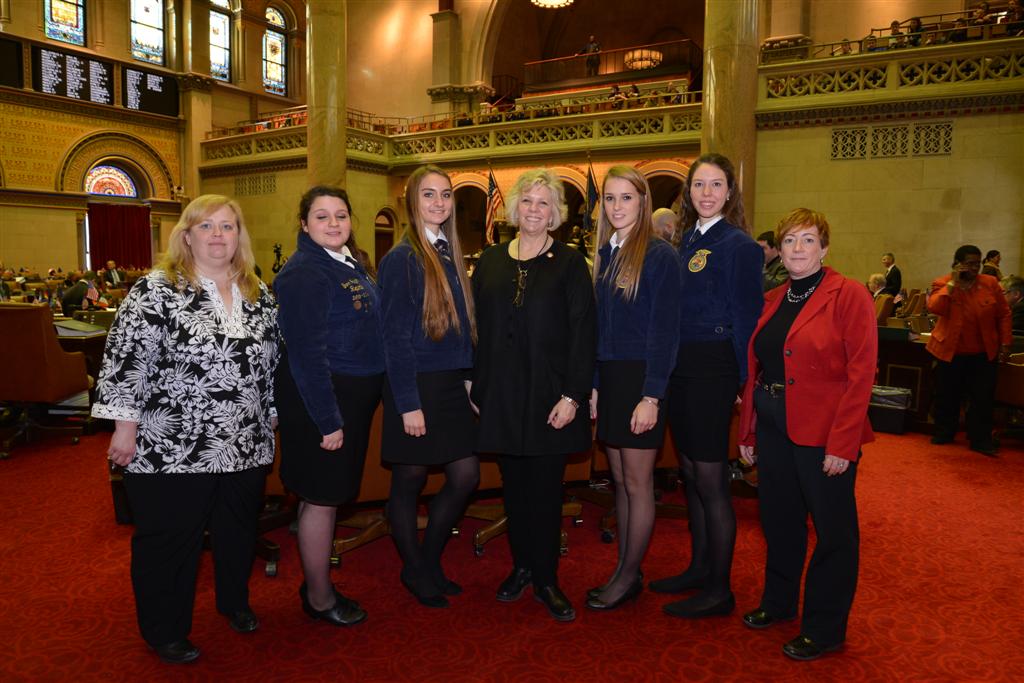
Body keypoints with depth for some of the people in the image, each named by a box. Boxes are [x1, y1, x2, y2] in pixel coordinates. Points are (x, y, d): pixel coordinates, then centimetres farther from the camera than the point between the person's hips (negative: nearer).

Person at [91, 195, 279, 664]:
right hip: (172, 448, -5)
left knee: (238, 532, 19)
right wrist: (125, 425, -13)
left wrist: (271, 415, 16)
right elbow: (127, 359, -11)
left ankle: (235, 603, 43)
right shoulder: (156, 290, -8)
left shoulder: (259, 295, 8)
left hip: (246, 446, 5)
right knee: (169, 541, 9)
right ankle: (165, 633, 29)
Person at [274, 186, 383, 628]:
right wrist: (328, 420, -21)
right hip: (319, 398, -9)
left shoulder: (351, 264, 10)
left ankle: (317, 581, 35)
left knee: (327, 494, 19)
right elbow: (306, 354, -21)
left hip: (354, 395, 9)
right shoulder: (303, 273, -17)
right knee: (321, 497, 5)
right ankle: (319, 598, 22)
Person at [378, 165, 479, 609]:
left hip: (451, 385, 7)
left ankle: (429, 560, 30)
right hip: (416, 387, -7)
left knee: (466, 477, 9)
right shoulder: (401, 259, -11)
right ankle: (414, 570, 28)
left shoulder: (450, 253, 11)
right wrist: (409, 403, -17)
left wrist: (468, 376, 8)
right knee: (410, 481, 8)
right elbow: (395, 336, -14)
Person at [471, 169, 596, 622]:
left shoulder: (570, 263, -1)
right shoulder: (490, 262, 8)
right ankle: (521, 566, 30)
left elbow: (583, 333, -6)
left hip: (550, 393, -3)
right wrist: (475, 387, 4)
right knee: (514, 485, 12)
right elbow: (477, 329, 9)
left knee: (545, 488, 5)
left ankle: (546, 580, 20)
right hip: (501, 393, 3)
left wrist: (573, 395, -12)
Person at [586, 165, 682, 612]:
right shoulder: (604, 254, 12)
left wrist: (651, 396, -17)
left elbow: (664, 330, -13)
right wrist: (593, 386, 8)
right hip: (607, 377, 7)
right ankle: (624, 571, 25)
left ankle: (629, 576, 18)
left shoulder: (659, 255, -9)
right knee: (619, 479, 13)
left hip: (639, 379, -7)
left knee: (637, 482, 4)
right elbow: (597, 326, 12)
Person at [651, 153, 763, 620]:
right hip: (679, 365, 8)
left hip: (713, 368, -7)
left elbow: (746, 318, -10)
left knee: (711, 478, 0)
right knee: (690, 473, 15)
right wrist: (669, 363, 9)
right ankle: (699, 568, 31)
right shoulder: (687, 240, 13)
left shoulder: (739, 245, -8)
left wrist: (742, 379, -11)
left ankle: (719, 589, 14)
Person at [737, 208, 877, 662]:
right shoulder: (772, 303, 10)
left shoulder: (848, 295, -9)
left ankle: (825, 629, 24)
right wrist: (747, 431, 9)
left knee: (833, 530, 8)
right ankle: (778, 602, 37)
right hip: (773, 428, 6)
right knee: (779, 521, 17)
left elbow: (861, 373, -14)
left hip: (823, 435, -6)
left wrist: (842, 442, -19)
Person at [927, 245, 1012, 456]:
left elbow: (1004, 314, 4)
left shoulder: (990, 283, -3)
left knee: (983, 397, 1)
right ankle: (944, 432, 28)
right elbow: (934, 308, -25)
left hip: (983, 353, 1)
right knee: (947, 396, 10)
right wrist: (953, 282, -22)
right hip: (950, 351, -1)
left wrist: (1005, 341, 1)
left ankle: (980, 439, 12)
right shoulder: (942, 284, -6)